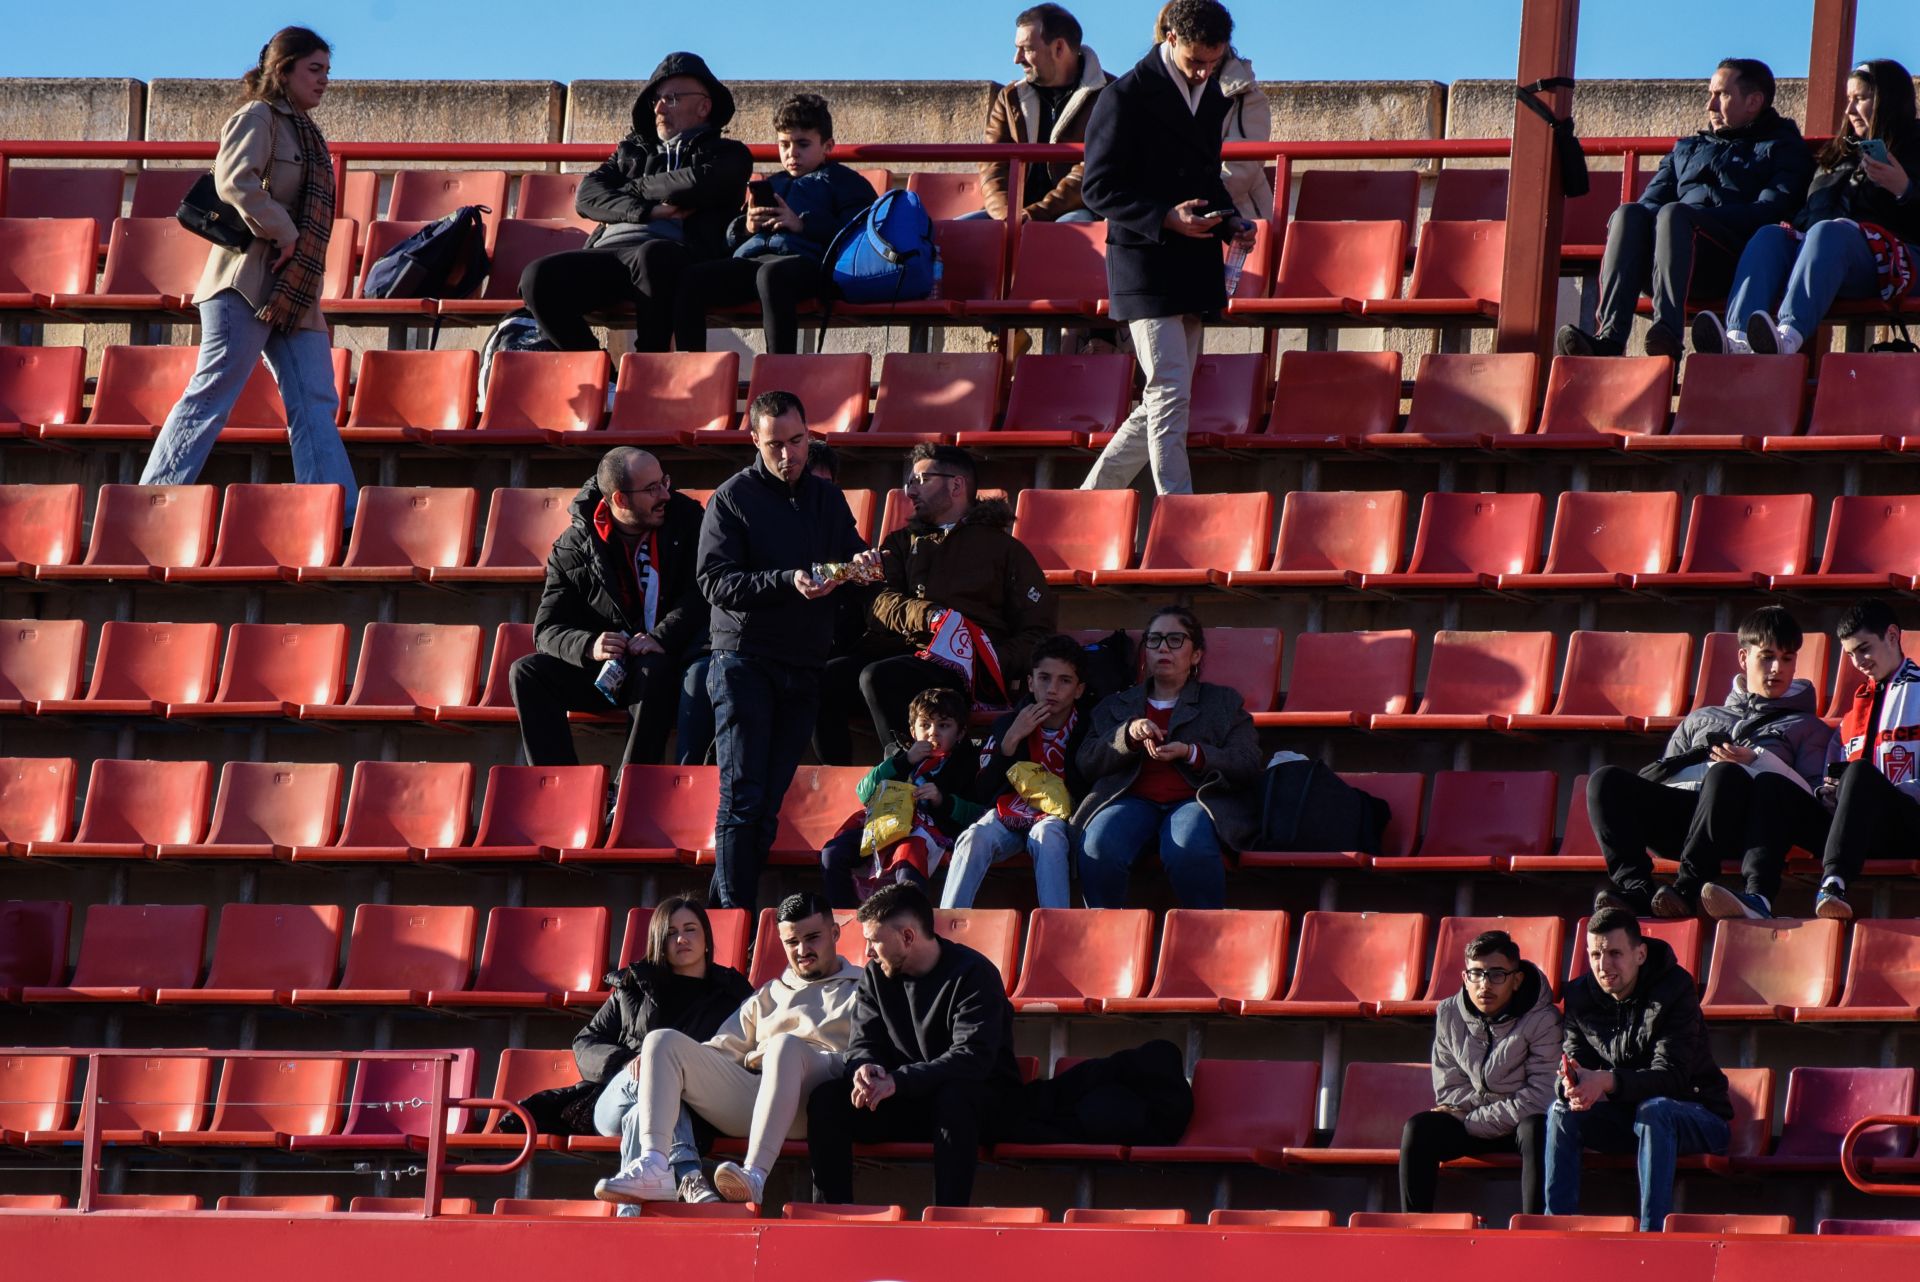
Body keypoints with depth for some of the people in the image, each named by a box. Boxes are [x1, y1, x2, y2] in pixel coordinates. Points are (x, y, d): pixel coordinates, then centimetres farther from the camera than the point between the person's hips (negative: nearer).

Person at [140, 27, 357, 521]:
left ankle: (339, 516, -3)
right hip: (249, 281, -9)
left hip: (294, 293, 9)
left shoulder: (302, 131, 21)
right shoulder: (257, 119, -5)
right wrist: (282, 232, -19)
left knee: (316, 402, 1)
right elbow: (235, 181, -23)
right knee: (214, 392, -9)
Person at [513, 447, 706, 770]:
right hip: (605, 674, 2)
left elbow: (700, 597, -9)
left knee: (653, 671, -37)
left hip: (665, 663, -2)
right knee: (526, 673, -19)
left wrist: (660, 638, -26)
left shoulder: (684, 519, -1)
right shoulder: (575, 546, -2)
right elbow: (548, 629, -5)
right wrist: (589, 646, -27)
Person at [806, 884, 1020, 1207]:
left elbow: (973, 1058, -27)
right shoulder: (876, 975, 5)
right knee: (826, 1099, -17)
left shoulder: (973, 974, -16)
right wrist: (865, 1069, -22)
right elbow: (864, 1044, 5)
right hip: (906, 1098, 5)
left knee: (953, 1098, -40)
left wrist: (898, 1081, -34)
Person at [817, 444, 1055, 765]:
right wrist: (931, 616, -12)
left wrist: (998, 664, -10)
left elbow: (1036, 632, 11)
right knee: (823, 679, -26)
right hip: (896, 649, 4)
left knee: (880, 679, -35)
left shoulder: (1004, 548, 18)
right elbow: (879, 603, 9)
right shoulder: (902, 543, 29)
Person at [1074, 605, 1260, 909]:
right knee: (1097, 848, -33)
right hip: (1134, 800, 2)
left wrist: (1191, 754, -10)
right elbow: (1087, 762, 14)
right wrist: (1129, 735, -4)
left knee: (1188, 849, -39)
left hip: (1194, 799, -2)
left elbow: (1249, 765, 6)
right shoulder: (1116, 706, 27)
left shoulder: (1223, 702, 20)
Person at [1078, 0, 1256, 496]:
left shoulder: (1211, 95, 14)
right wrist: (1166, 219, -22)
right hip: (1146, 266, -8)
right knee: (1170, 394, -13)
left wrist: (1231, 222, 6)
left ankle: (1091, 498, 19)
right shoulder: (1125, 97, -10)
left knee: (1163, 403, 8)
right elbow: (1098, 189, -11)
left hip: (1195, 267, 8)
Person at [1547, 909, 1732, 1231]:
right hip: (1626, 1117, 5)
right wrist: (1570, 1085, -34)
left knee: (1654, 1110, -36)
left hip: (1696, 1118, -5)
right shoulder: (1581, 996, -2)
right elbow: (1570, 1068, -6)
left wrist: (1606, 1082, -44)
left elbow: (1671, 1076, -28)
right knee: (1561, 1112, -19)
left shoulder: (1675, 988, -19)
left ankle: (1652, 1232, -39)